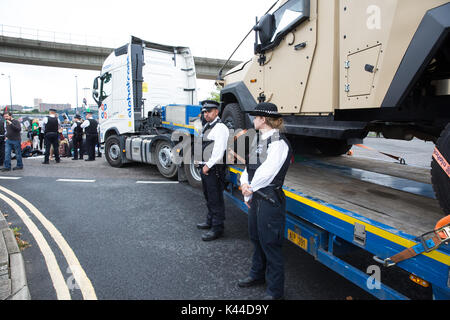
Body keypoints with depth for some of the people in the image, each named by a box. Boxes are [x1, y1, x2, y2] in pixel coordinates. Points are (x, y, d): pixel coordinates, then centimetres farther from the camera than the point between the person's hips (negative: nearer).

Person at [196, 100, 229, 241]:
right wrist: (203, 165, 14)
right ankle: (210, 221, 37)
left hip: (214, 169, -10)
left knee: (216, 199, -3)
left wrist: (208, 166, -17)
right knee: (209, 198, 22)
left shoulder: (220, 127, -13)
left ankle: (217, 228, 6)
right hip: (205, 168, 10)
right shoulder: (207, 126, 17)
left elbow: (219, 151, -20)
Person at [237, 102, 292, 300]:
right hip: (255, 197, 9)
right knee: (256, 238, 22)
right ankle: (258, 274, 44)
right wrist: (245, 184, -5)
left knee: (270, 244, 2)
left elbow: (266, 172, -22)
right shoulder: (259, 139, 10)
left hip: (270, 200, -9)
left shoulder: (279, 143, -17)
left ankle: (275, 291, 20)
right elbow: (249, 165, 10)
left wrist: (250, 187, -9)